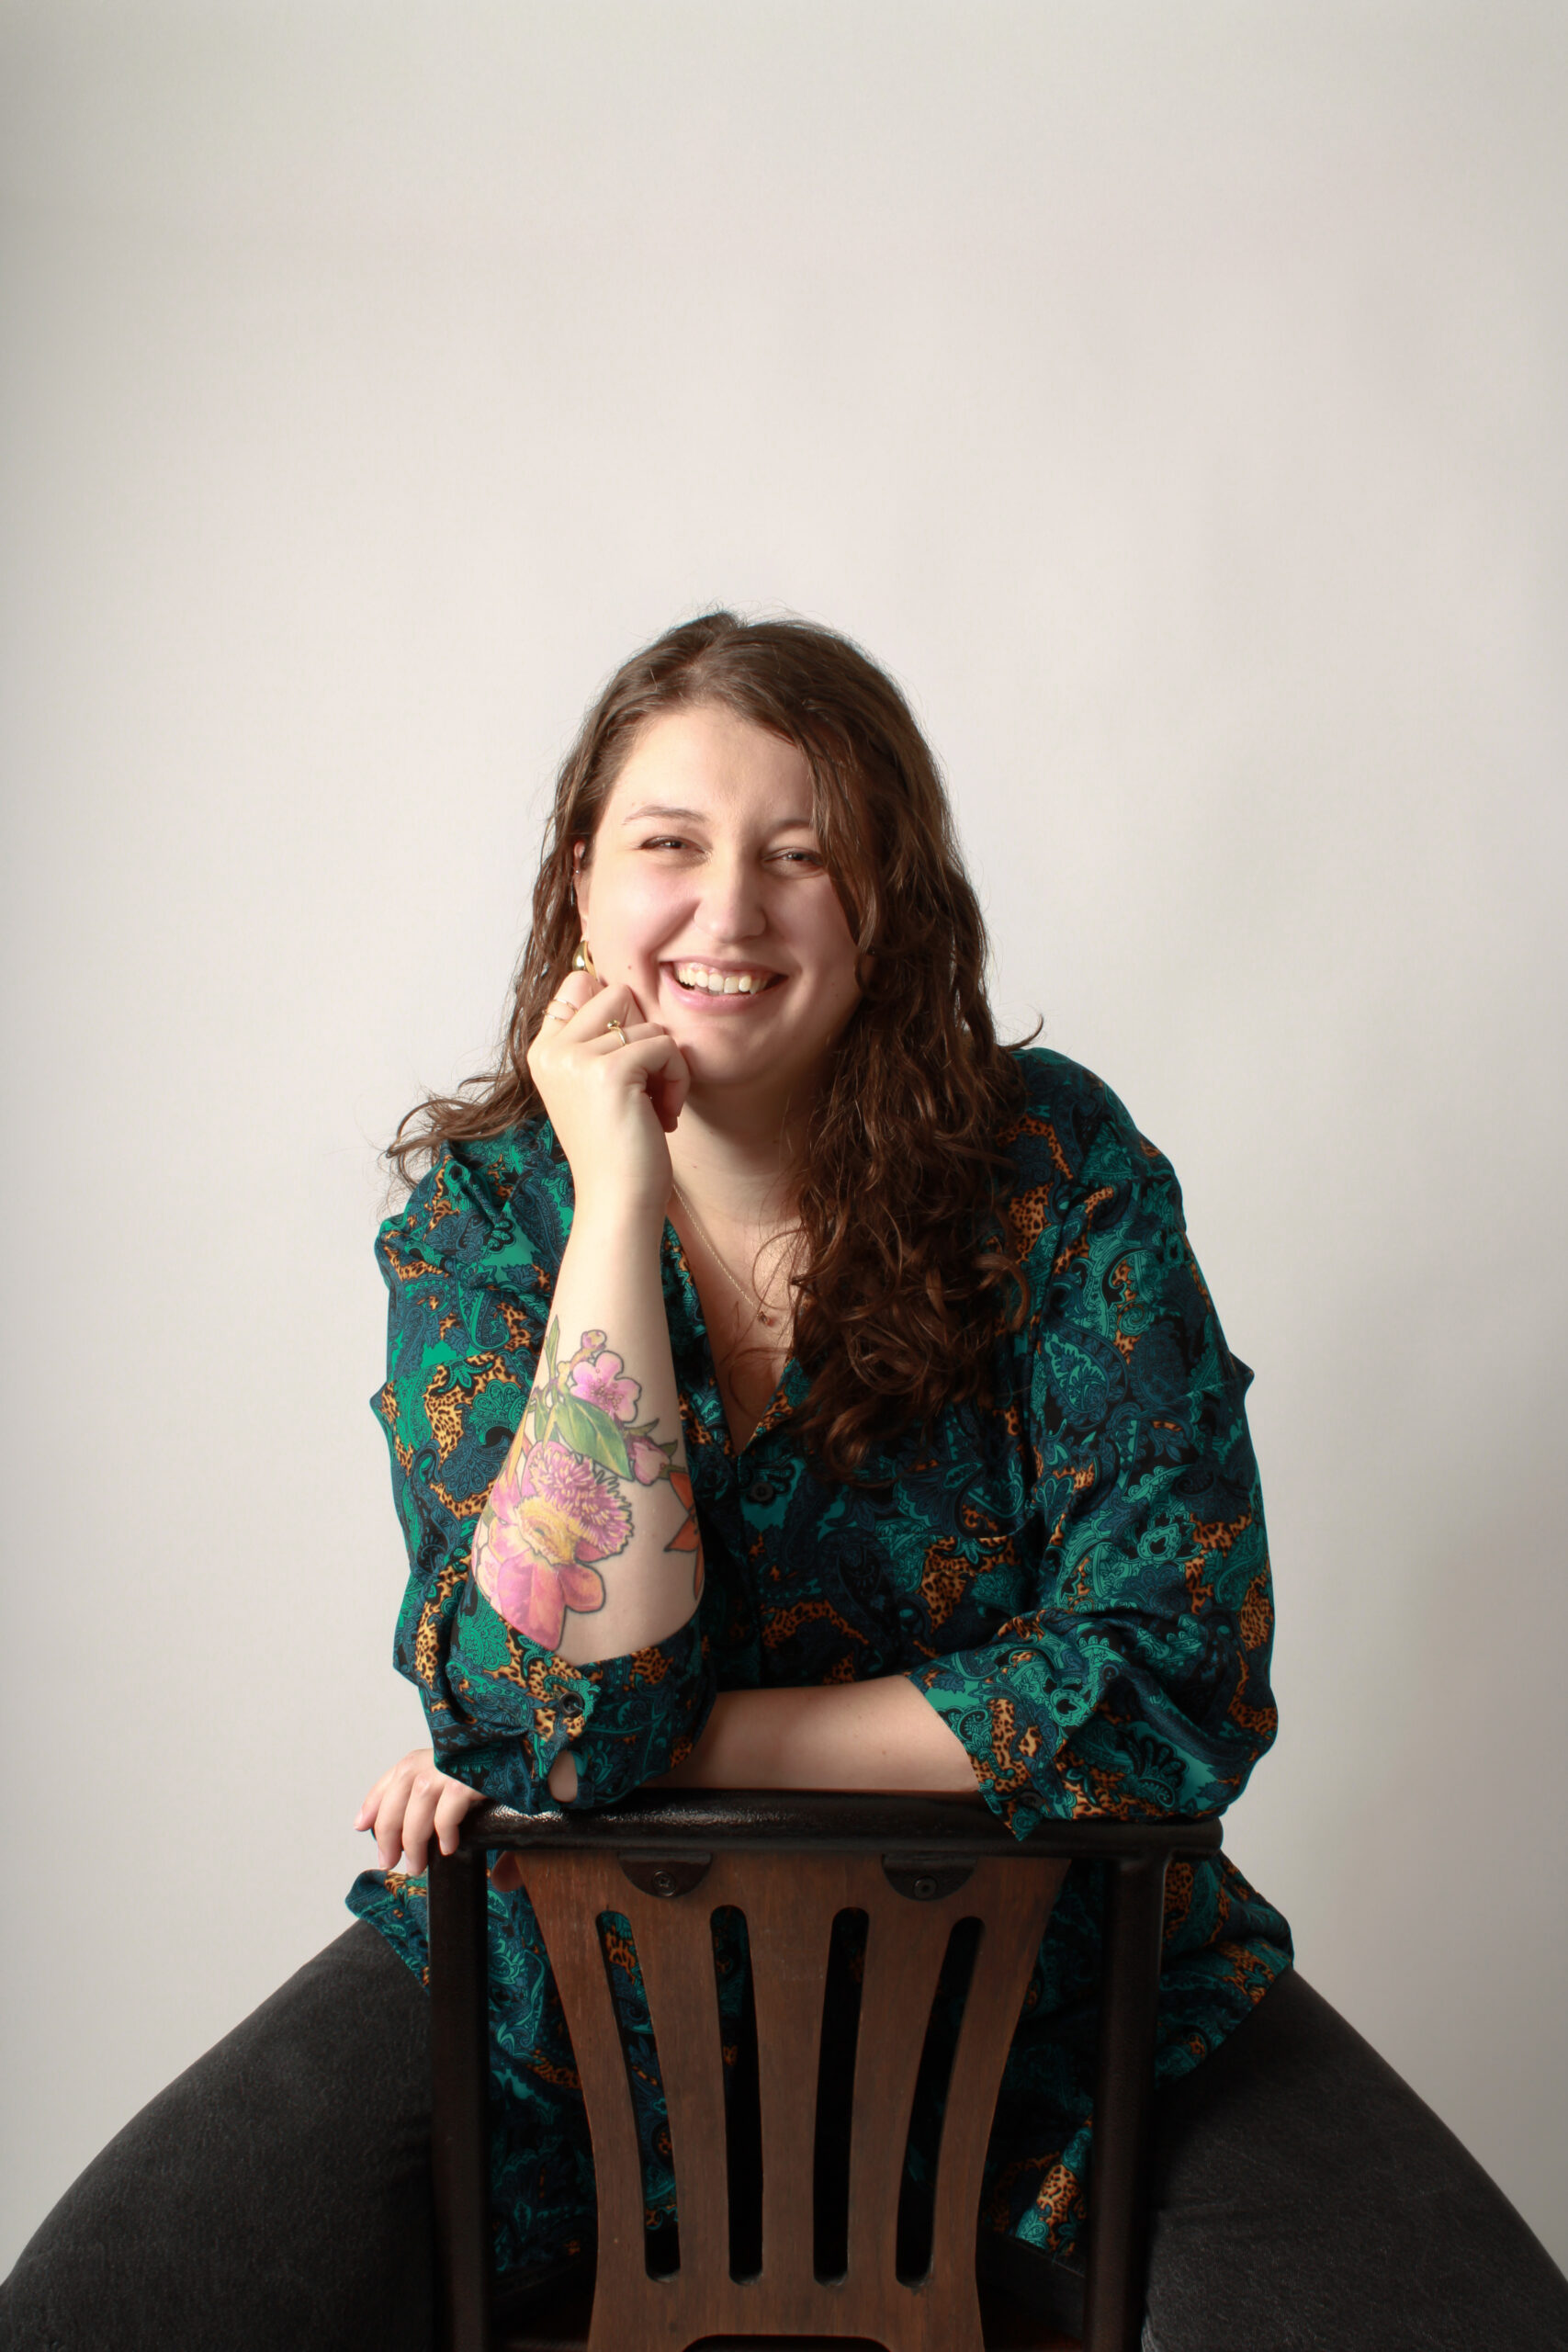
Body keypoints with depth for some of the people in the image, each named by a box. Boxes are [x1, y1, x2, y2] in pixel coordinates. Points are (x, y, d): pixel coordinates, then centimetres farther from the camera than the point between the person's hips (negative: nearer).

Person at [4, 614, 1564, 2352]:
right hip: (575, 1969, 1)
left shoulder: (1055, 1167, -11)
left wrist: (664, 1746, -17)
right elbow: (565, 1708, -21)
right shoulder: (481, 1210, -7)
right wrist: (617, 1196, -24)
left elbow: (1173, 1679, -16)